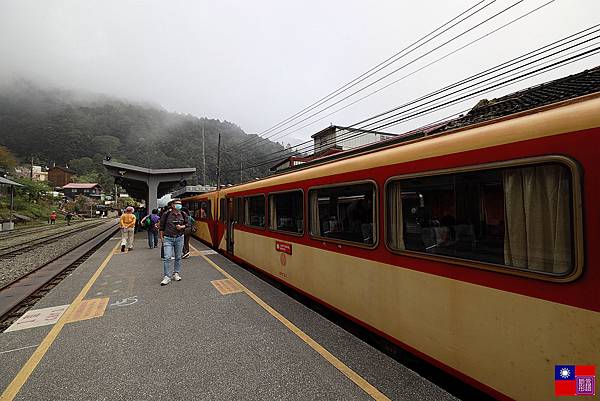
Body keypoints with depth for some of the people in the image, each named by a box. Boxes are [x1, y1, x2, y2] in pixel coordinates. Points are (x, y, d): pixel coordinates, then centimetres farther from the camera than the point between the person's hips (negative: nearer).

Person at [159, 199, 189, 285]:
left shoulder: (183, 214, 2)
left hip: (179, 238, 3)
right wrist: (161, 237, 4)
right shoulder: (166, 214, -6)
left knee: (178, 257, 10)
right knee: (167, 258, -7)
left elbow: (187, 223, 14)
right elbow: (162, 226, 3)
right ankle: (167, 277, 1)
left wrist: (182, 227, -7)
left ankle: (176, 273, 24)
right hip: (168, 238, -3)